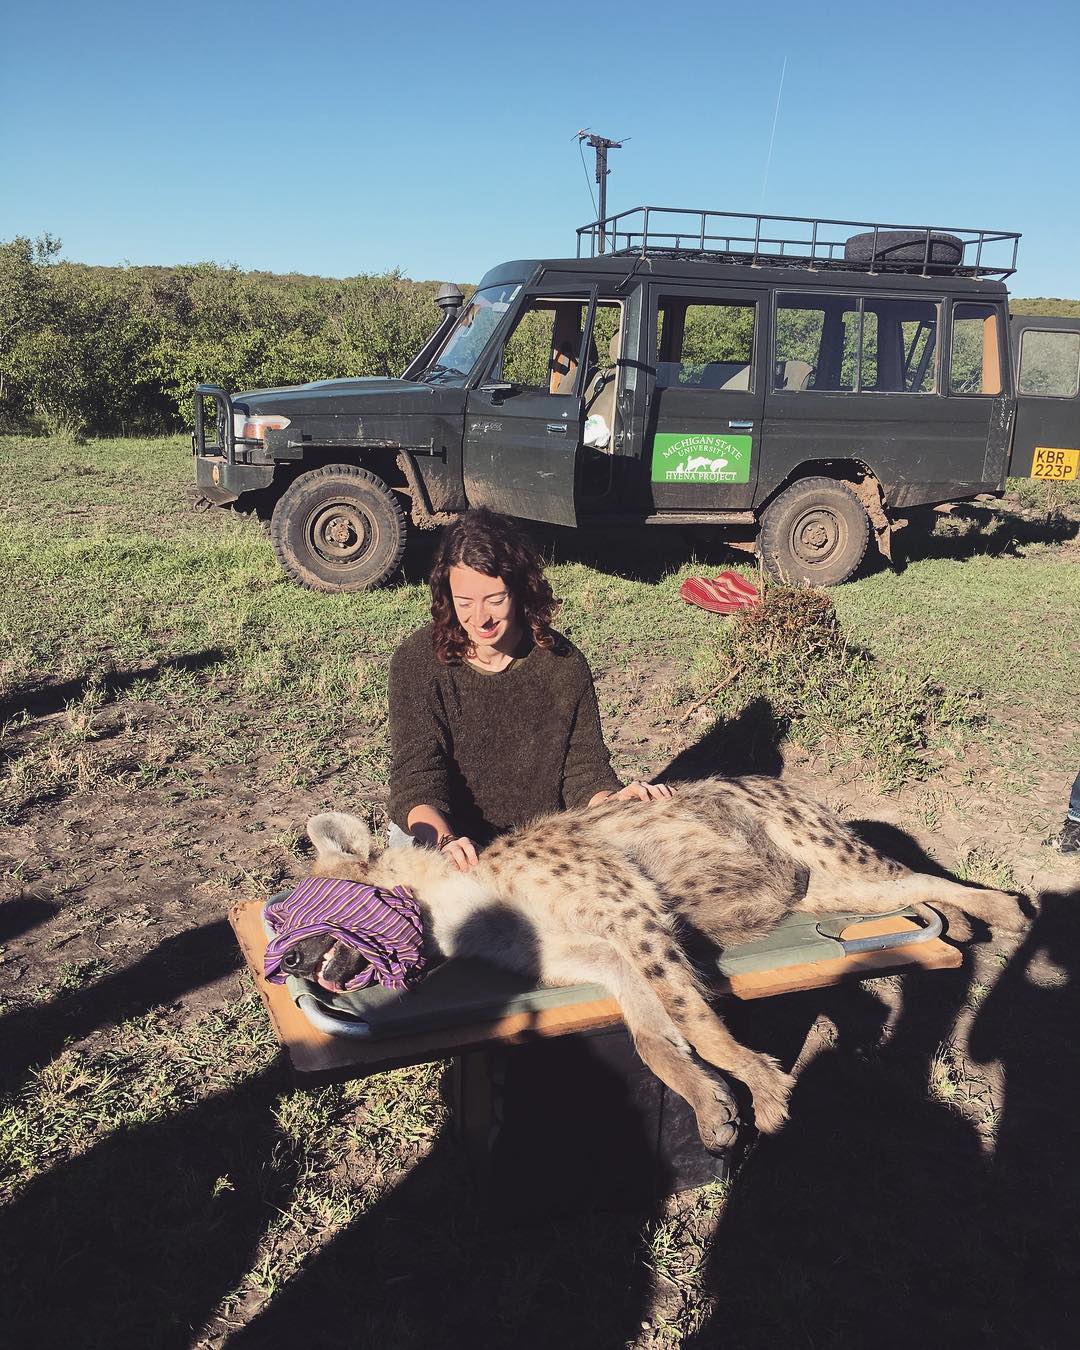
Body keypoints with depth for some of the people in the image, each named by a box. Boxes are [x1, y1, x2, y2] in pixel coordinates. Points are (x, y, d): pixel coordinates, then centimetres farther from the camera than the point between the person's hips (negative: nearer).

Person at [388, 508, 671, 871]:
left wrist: (614, 801, -29)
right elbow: (416, 777, -19)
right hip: (434, 831, -2)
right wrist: (443, 840, -39)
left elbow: (582, 768, -5)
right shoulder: (417, 661, -12)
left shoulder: (563, 664, -7)